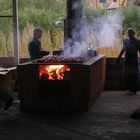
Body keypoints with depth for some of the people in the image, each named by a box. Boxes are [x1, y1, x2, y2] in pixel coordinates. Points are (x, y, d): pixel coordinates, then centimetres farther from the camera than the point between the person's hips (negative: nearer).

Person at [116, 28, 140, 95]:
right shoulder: (125, 40, 8)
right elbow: (123, 49, 19)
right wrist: (119, 57, 22)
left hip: (134, 61, -6)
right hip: (127, 61, 6)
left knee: (133, 76, 0)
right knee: (126, 75, 9)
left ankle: (134, 91, 11)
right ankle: (130, 89, 23)